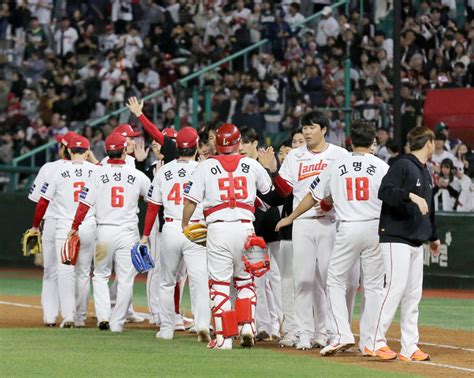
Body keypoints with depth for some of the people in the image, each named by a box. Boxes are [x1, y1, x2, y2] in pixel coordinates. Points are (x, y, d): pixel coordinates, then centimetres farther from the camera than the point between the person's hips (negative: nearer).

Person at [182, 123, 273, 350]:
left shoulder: (205, 167, 1)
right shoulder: (252, 165, 6)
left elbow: (191, 200, -1)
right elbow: (269, 189, 21)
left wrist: (185, 226, 11)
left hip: (218, 228, -2)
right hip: (245, 227, 2)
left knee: (219, 284, 2)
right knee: (245, 280, 17)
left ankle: (224, 337, -1)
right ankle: (247, 325, 0)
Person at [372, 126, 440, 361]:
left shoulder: (425, 172, 19)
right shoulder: (402, 165, -9)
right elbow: (384, 191, -23)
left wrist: (433, 236, 36)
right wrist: (411, 195, -35)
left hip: (416, 241, 9)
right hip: (396, 237, -9)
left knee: (414, 294, 5)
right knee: (396, 287, -15)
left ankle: (409, 348, 6)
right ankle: (377, 341, -9)